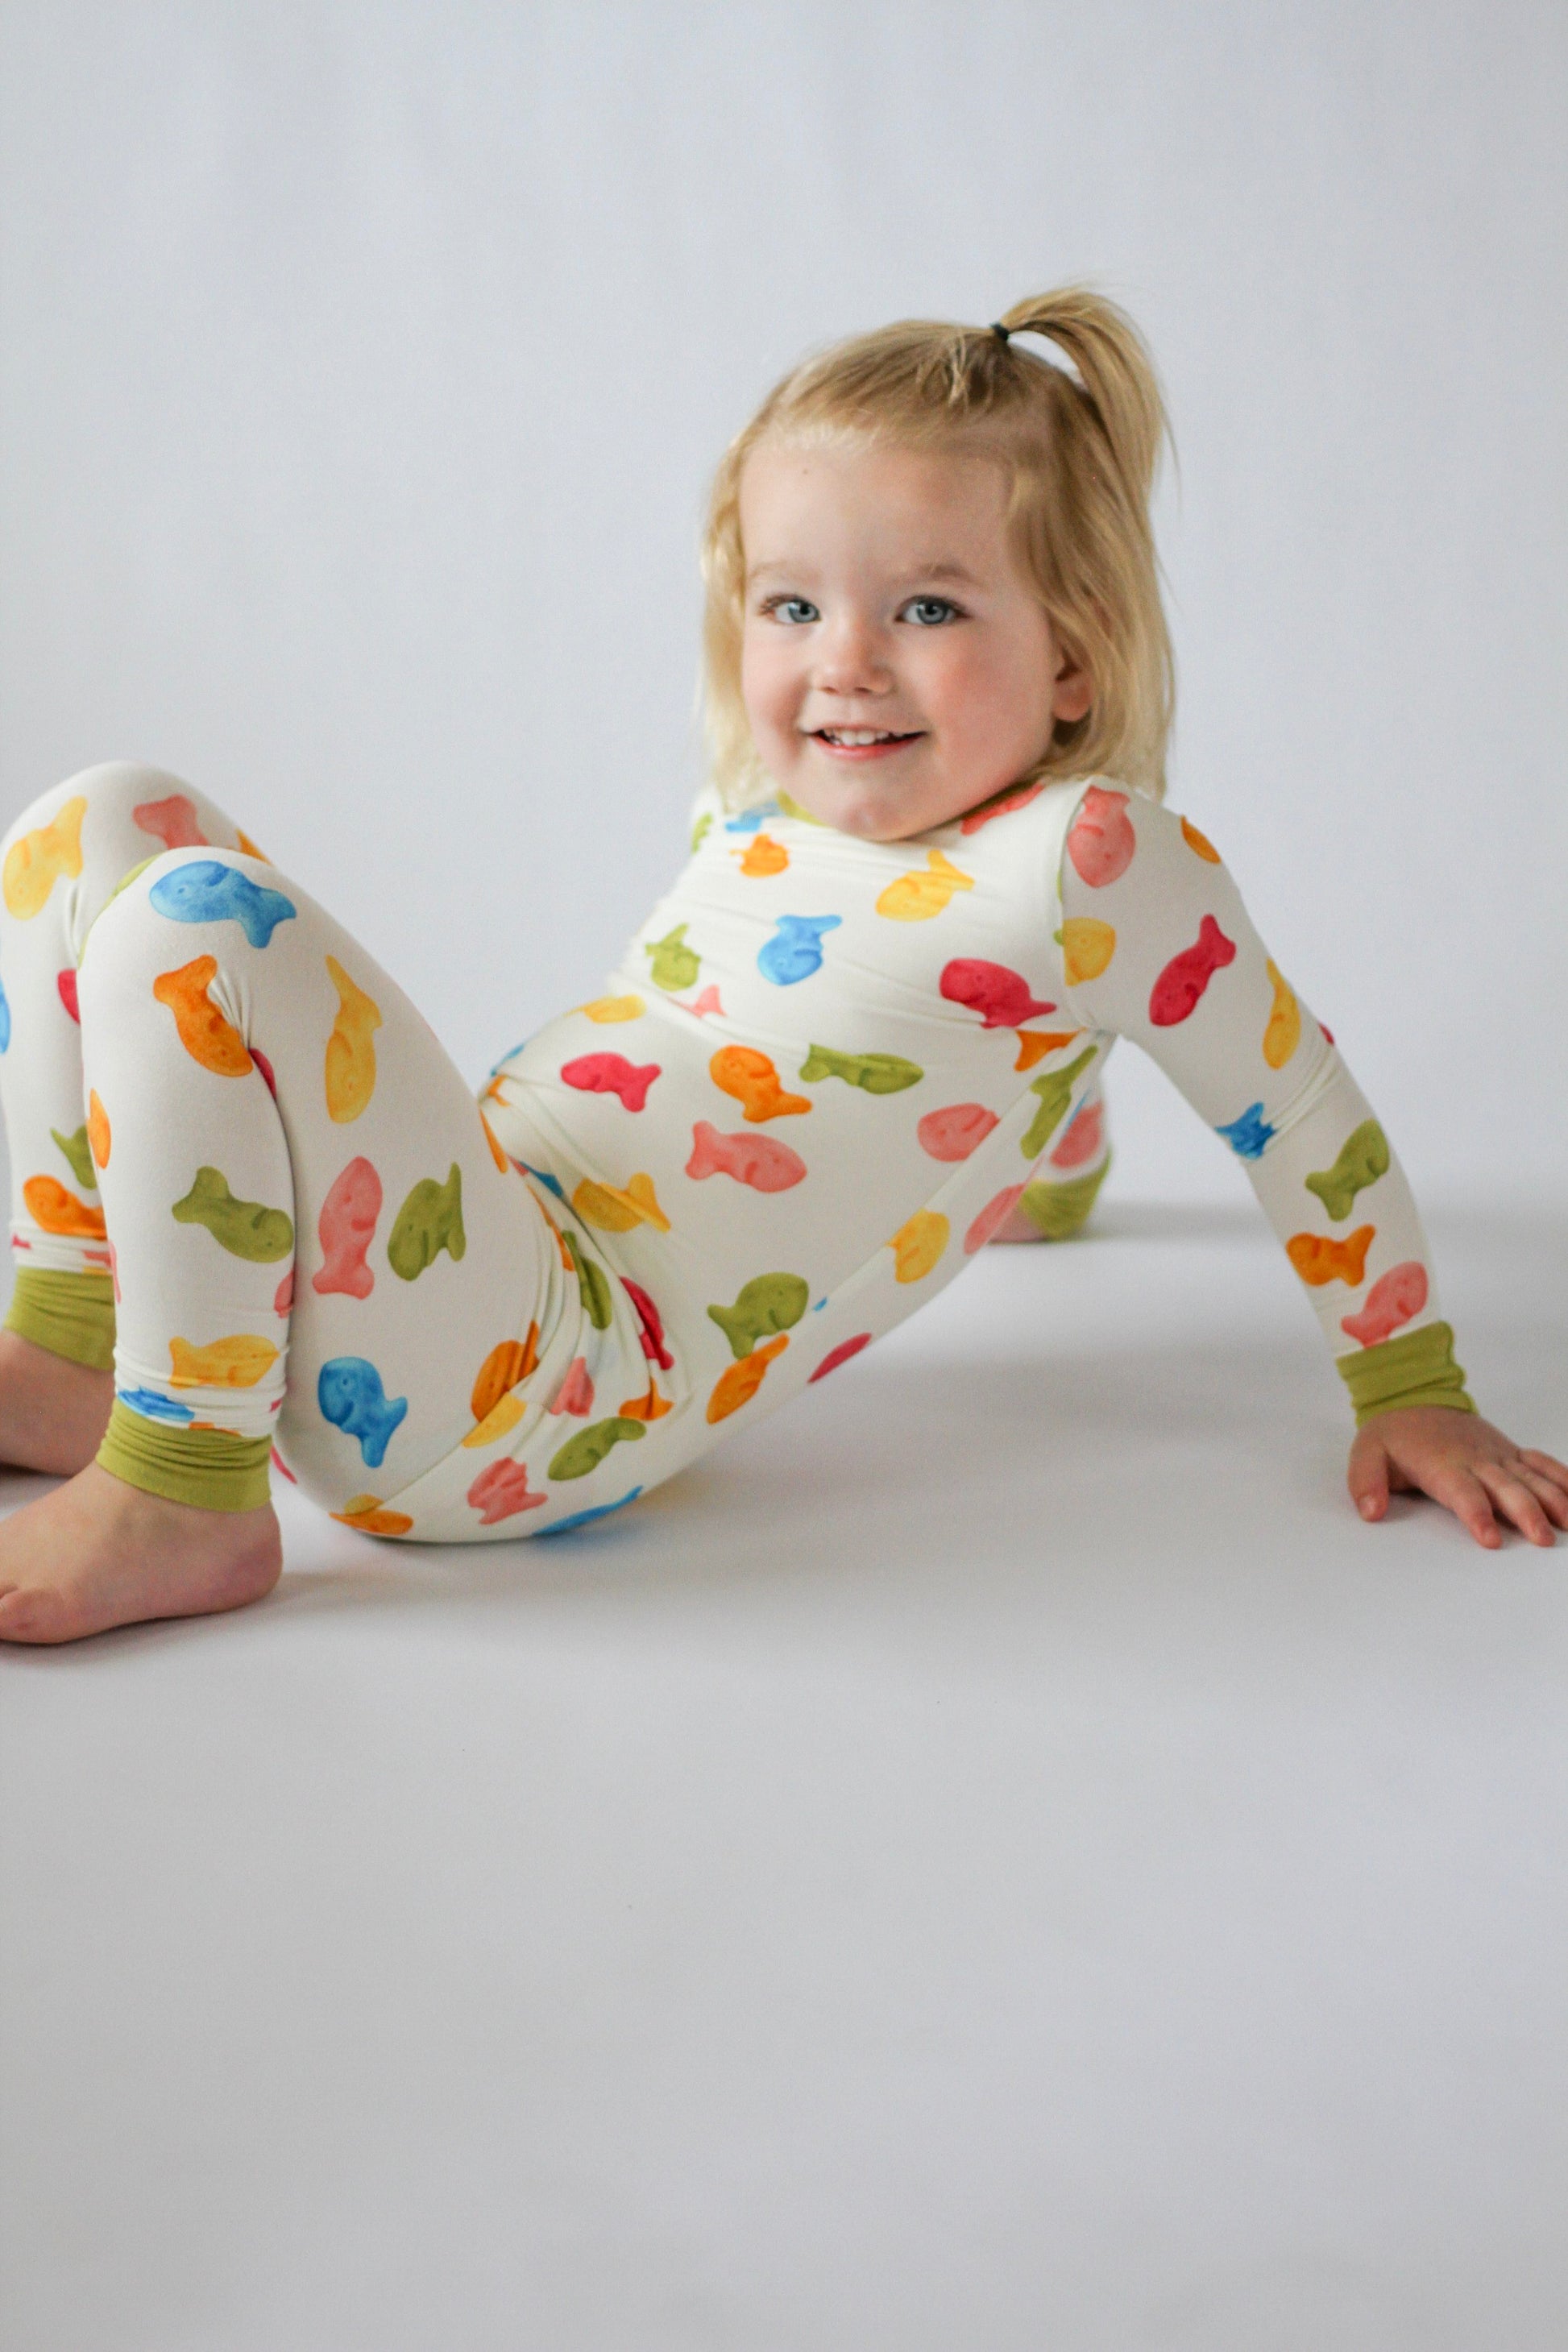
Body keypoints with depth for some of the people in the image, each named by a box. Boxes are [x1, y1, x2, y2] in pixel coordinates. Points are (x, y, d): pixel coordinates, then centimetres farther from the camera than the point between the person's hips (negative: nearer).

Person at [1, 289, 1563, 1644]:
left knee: (188, 921, -27)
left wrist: (1412, 1394, 6)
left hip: (528, 1386, -8)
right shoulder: (760, 824, 15)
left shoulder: (1090, 855, -8)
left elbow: (1304, 1107, 0)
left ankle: (177, 1498, -18)